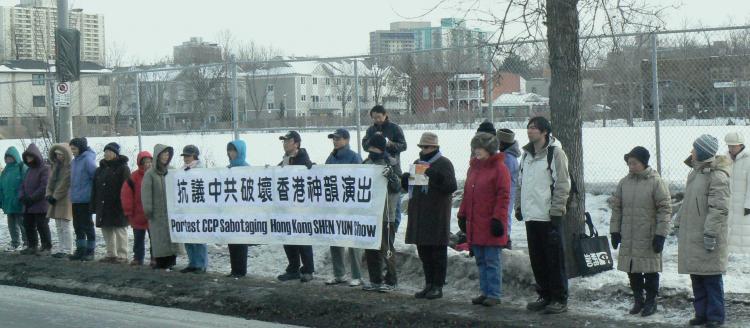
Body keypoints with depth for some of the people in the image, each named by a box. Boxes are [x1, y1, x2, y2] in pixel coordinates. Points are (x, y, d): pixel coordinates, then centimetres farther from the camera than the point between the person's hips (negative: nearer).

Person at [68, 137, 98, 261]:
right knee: (78, 226, 12)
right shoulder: (74, 161, 13)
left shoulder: (88, 160, -13)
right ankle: (80, 250, 20)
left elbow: (96, 177, -15)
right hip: (75, 199, 8)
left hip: (85, 199, -8)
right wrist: (73, 193, 15)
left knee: (87, 225, -1)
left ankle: (90, 251, 6)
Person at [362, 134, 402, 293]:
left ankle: (391, 281, 5)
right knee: (370, 249, 10)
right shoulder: (367, 163, 13)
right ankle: (375, 280, 18)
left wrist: (391, 175, -27)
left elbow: (398, 186, -12)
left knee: (386, 248, -3)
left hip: (385, 214, -6)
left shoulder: (391, 163, -4)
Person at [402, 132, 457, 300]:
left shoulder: (443, 164, -4)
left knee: (438, 251, -1)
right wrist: (405, 180, 1)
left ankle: (438, 286, 4)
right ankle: (429, 284, 20)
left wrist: (437, 178, -28)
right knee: (423, 251, 11)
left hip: (437, 213, -7)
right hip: (419, 213, 7)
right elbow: (409, 186, 23)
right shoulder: (417, 163, 17)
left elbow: (451, 186, -14)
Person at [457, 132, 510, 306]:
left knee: (493, 261, -3)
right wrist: (462, 214, 16)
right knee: (481, 261, 12)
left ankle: (494, 294, 2)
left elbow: (503, 197, -11)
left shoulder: (499, 168, -8)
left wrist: (498, 218, -16)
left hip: (491, 225, -8)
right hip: (475, 224, 8)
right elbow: (467, 193, 21)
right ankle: (485, 292, 19)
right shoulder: (473, 167, 15)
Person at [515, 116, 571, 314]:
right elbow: (520, 183, 21)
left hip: (548, 216, -7)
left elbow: (563, 184, -11)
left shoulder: (555, 153, -8)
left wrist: (556, 210, -15)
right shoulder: (527, 154, 15)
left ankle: (560, 299, 5)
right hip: (531, 215, 7)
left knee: (554, 259, -2)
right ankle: (545, 296, 22)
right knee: (537, 259, 12)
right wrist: (519, 206, 15)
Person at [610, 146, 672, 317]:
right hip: (628, 239, 4)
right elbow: (616, 208, 13)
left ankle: (651, 301, 17)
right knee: (632, 271, 10)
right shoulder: (624, 183, 7)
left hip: (648, 238, -4)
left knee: (650, 271, 4)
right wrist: (615, 231, 8)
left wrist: (660, 234, -13)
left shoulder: (656, 182, -8)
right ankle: (638, 299, 23)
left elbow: (665, 209, -9)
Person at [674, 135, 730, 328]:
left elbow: (719, 208, -19)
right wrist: (679, 223, 20)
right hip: (690, 236, 9)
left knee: (712, 279, 0)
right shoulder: (695, 172, 14)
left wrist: (710, 233, -21)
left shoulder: (717, 176, -15)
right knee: (696, 278, 13)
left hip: (706, 240, -9)